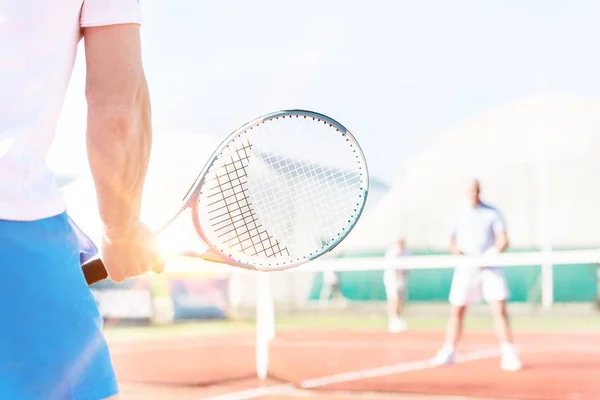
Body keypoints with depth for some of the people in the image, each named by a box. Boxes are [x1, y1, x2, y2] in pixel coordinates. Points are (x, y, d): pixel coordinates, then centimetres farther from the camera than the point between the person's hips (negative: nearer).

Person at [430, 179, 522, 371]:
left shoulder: (492, 213, 4)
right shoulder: (460, 215, 10)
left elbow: (503, 241, -2)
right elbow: (453, 243, 14)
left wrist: (492, 254, -19)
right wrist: (458, 252, -7)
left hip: (490, 268, -2)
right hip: (465, 268, 2)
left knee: (500, 310, -12)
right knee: (457, 311, 4)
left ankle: (509, 355, -10)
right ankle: (448, 352, 15)